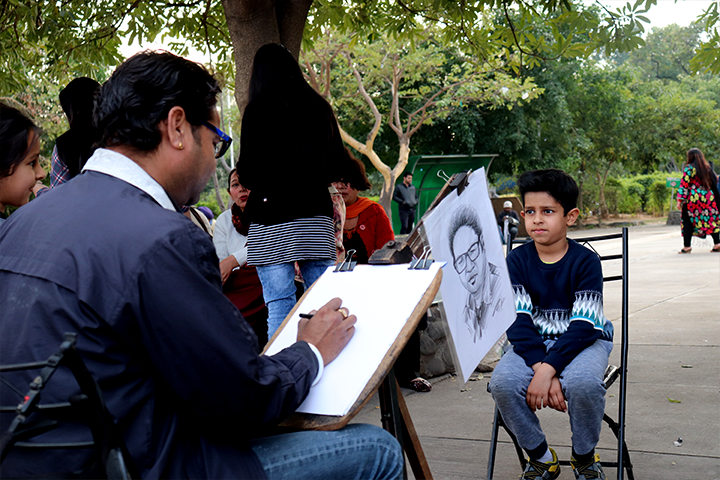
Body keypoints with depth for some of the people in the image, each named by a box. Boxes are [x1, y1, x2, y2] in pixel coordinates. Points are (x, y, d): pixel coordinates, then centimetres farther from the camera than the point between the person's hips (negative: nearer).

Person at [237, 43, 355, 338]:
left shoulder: (257, 111, -4)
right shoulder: (319, 107, 8)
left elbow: (247, 174, -5)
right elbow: (339, 166, 13)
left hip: (272, 220, -4)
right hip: (317, 214, 4)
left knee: (280, 307, -3)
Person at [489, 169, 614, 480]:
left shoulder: (585, 261, -9)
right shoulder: (518, 260, -1)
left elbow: (582, 326, -15)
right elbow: (518, 321, -8)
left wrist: (548, 369, -28)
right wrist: (541, 368, -24)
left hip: (584, 341, -2)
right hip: (534, 343, 3)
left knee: (582, 382, -35)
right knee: (503, 382, -27)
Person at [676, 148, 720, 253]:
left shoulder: (689, 168, -6)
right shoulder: (707, 168, 9)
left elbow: (684, 184, -11)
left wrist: (680, 200, -12)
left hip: (693, 198, -5)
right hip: (708, 197, 5)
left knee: (688, 221, 2)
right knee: (711, 220, 8)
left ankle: (686, 246, -1)